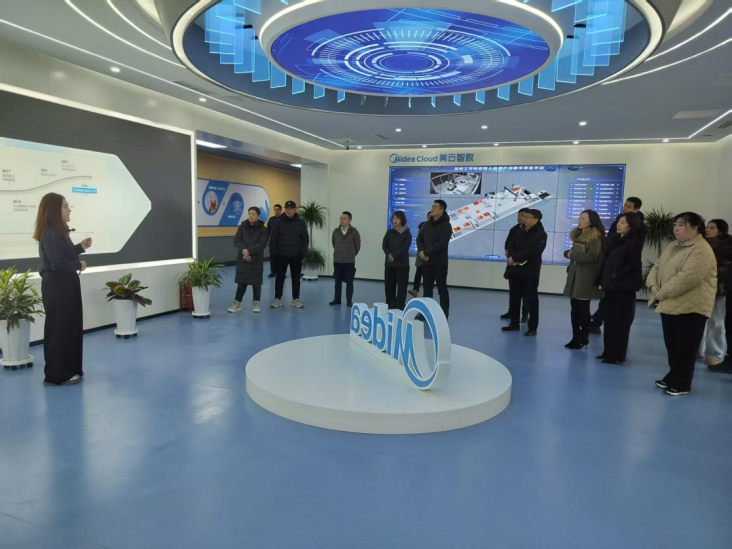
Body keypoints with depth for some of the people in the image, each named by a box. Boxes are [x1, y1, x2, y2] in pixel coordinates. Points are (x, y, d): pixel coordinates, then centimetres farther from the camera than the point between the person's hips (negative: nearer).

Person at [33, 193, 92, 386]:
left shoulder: (58, 232, 13)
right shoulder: (50, 234, -18)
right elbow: (58, 263, -23)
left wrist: (80, 247, 6)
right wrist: (79, 265, -10)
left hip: (65, 285, 10)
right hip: (57, 287, -10)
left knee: (70, 327, 14)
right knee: (59, 329, -3)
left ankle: (68, 369, 24)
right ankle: (57, 375, 7)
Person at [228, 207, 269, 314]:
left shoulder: (263, 229, -3)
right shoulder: (242, 227, 4)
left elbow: (262, 244, -13)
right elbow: (236, 241, -3)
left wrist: (249, 251, -23)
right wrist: (244, 250, -21)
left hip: (257, 260, -2)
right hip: (242, 259, 2)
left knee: (256, 282, 4)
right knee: (241, 282, 6)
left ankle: (256, 303, 17)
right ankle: (237, 303, 16)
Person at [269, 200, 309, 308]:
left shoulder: (301, 223, 1)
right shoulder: (279, 222, -2)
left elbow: (305, 239, 2)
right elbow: (273, 238, -1)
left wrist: (304, 253, -5)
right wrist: (274, 252, -7)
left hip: (296, 256, 1)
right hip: (281, 255, -1)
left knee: (296, 278, 8)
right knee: (280, 277, 6)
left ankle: (295, 299, 18)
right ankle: (277, 299, 16)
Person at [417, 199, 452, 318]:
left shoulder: (446, 226, -7)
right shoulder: (427, 224, 12)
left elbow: (441, 244, -18)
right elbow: (419, 239, 9)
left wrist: (426, 252, -16)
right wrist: (422, 252, -9)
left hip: (439, 262, -5)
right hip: (426, 262, 6)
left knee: (442, 289, 1)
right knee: (427, 288, 11)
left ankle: (444, 315, 7)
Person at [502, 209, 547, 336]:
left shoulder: (540, 234, -10)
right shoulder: (520, 231, 11)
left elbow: (532, 252, -21)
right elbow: (511, 245, 6)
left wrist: (514, 258, -18)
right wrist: (512, 258, -13)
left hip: (530, 272, -6)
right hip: (515, 269, 6)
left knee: (531, 299, -1)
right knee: (514, 297, 12)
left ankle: (532, 327, 7)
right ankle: (514, 324, 23)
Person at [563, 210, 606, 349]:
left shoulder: (596, 237, -9)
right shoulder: (578, 235, 16)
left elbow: (591, 256, -20)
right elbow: (571, 252, 19)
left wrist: (572, 255, -11)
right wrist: (568, 253, -4)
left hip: (586, 278, -7)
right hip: (574, 275, 8)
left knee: (583, 309, -2)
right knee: (574, 309, 9)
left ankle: (583, 338, 8)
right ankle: (576, 338, 17)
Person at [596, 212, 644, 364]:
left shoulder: (634, 242, -8)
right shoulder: (615, 241, 16)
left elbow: (633, 266, -15)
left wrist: (615, 277, -14)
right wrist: (603, 280, 5)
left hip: (624, 287, -8)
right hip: (611, 286, 8)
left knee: (620, 321, -2)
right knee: (609, 320, 12)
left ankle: (618, 355, 5)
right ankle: (609, 352, 21)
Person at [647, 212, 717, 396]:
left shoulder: (701, 251, -16)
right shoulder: (672, 247, 15)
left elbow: (686, 278, -25)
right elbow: (656, 267, 14)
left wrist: (662, 292, -18)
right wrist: (653, 286, -5)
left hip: (690, 307, -9)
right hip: (669, 305, 9)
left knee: (684, 348, 2)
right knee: (672, 346, 17)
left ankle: (681, 384, 13)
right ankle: (673, 378, 30)